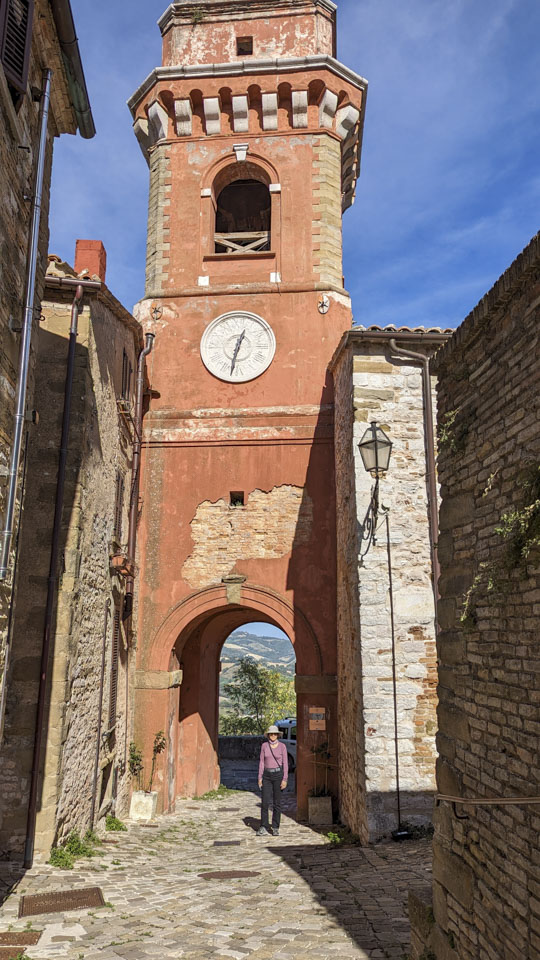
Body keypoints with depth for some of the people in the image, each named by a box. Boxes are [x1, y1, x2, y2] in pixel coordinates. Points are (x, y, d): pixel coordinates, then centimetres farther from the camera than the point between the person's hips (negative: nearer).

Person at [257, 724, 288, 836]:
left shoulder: (282, 746, -3)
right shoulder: (264, 745, 2)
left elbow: (285, 763, -3)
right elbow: (261, 762, 4)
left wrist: (285, 779, -9)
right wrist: (260, 778, -1)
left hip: (278, 774, -2)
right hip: (267, 775, 2)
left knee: (277, 802, 2)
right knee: (265, 802, -4)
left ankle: (275, 828, 12)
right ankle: (263, 828, 4)